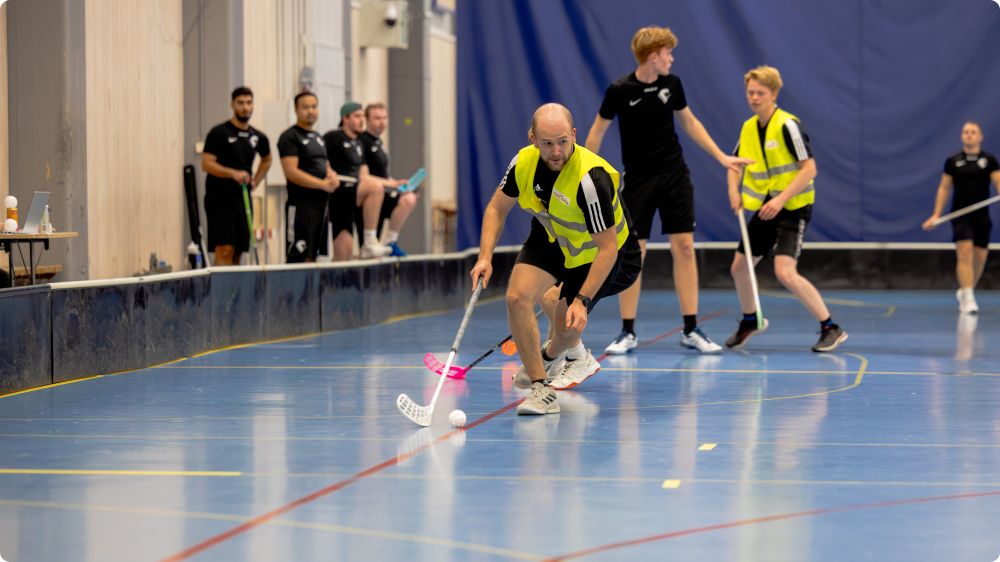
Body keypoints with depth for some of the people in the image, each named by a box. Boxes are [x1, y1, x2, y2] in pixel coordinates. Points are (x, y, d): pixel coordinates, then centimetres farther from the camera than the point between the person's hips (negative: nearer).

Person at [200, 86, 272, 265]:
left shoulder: (257, 137, 12)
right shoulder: (219, 133, -6)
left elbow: (266, 160, 31)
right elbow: (206, 163, -13)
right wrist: (233, 173, -26)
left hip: (243, 199, 6)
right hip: (220, 198, -6)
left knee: (237, 253, 6)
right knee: (224, 250, -15)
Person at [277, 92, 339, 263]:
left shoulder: (318, 138, 19)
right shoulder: (290, 137, -7)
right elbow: (291, 172, -17)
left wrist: (332, 176, 1)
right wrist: (323, 184, -18)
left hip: (321, 203, 8)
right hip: (301, 204, -8)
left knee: (312, 256, 9)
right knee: (297, 257, -12)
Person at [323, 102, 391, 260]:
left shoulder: (358, 145, 22)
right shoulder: (333, 138, -4)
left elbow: (363, 178, 22)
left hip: (351, 198, 8)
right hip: (337, 193, -8)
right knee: (375, 187, -27)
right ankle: (369, 242, -26)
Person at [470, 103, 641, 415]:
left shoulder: (591, 179, -37)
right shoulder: (524, 162, -19)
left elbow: (607, 248, -34)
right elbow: (497, 208, 0)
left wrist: (582, 301, -38)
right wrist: (485, 257, -13)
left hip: (597, 253, -5)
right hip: (552, 240, 5)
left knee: (567, 322, -8)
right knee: (518, 297, -14)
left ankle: (551, 355, 31)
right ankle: (541, 388, 0)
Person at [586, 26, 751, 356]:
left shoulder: (671, 84, 0)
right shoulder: (620, 91, -11)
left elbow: (689, 123, 14)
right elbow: (597, 132, -1)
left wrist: (722, 157, 12)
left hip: (675, 176, 3)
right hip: (638, 180, -3)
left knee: (684, 248, -1)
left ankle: (691, 331, 4)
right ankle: (627, 333, 8)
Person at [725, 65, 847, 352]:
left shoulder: (787, 125, -17)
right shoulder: (748, 128, 6)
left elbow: (809, 168, -19)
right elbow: (735, 165, 19)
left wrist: (781, 199, -25)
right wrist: (734, 191, -1)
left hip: (793, 207, -8)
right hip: (765, 208, 8)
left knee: (785, 272, -22)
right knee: (739, 267, 13)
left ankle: (831, 328, -14)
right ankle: (750, 320, 39)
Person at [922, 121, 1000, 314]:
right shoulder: (952, 161, 5)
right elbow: (944, 188, 10)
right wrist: (936, 215, 4)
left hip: (982, 217, 1)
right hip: (960, 216, -1)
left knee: (979, 258, 6)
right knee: (965, 253, -16)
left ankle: (964, 293, 27)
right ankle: (968, 299, -20)